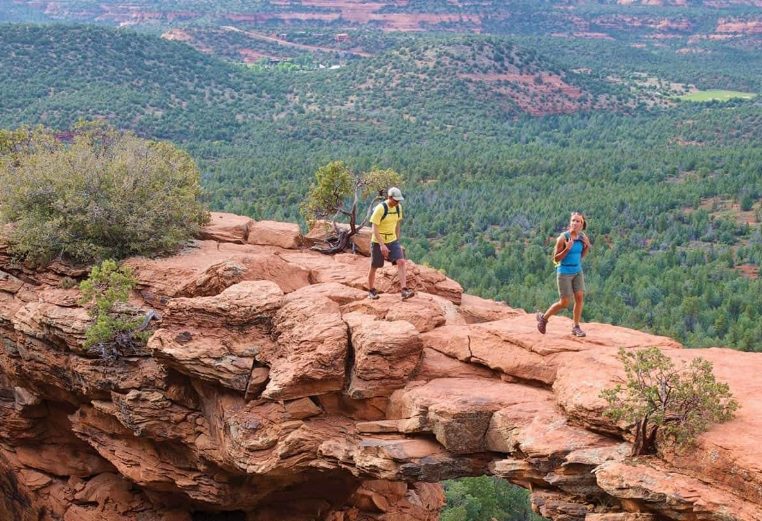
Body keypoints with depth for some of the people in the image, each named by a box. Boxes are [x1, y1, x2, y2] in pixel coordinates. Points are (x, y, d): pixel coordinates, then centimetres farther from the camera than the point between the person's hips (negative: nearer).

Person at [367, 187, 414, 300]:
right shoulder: (380, 208, -20)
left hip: (392, 240, 5)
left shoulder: (398, 207, 0)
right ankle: (371, 291, 28)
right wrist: (382, 244, -29)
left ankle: (404, 290, -19)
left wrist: (397, 240, 16)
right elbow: (374, 228, -22)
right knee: (374, 267, 8)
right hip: (378, 242, -5)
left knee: (401, 262, -14)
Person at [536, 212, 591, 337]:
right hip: (564, 272, -5)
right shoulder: (563, 238, -17)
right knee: (564, 303, -3)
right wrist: (567, 249, -27)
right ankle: (543, 317, 21)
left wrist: (587, 247, -7)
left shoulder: (582, 237, 0)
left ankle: (576, 327, 6)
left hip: (578, 271, 5)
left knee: (580, 297, -6)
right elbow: (556, 259, -12)